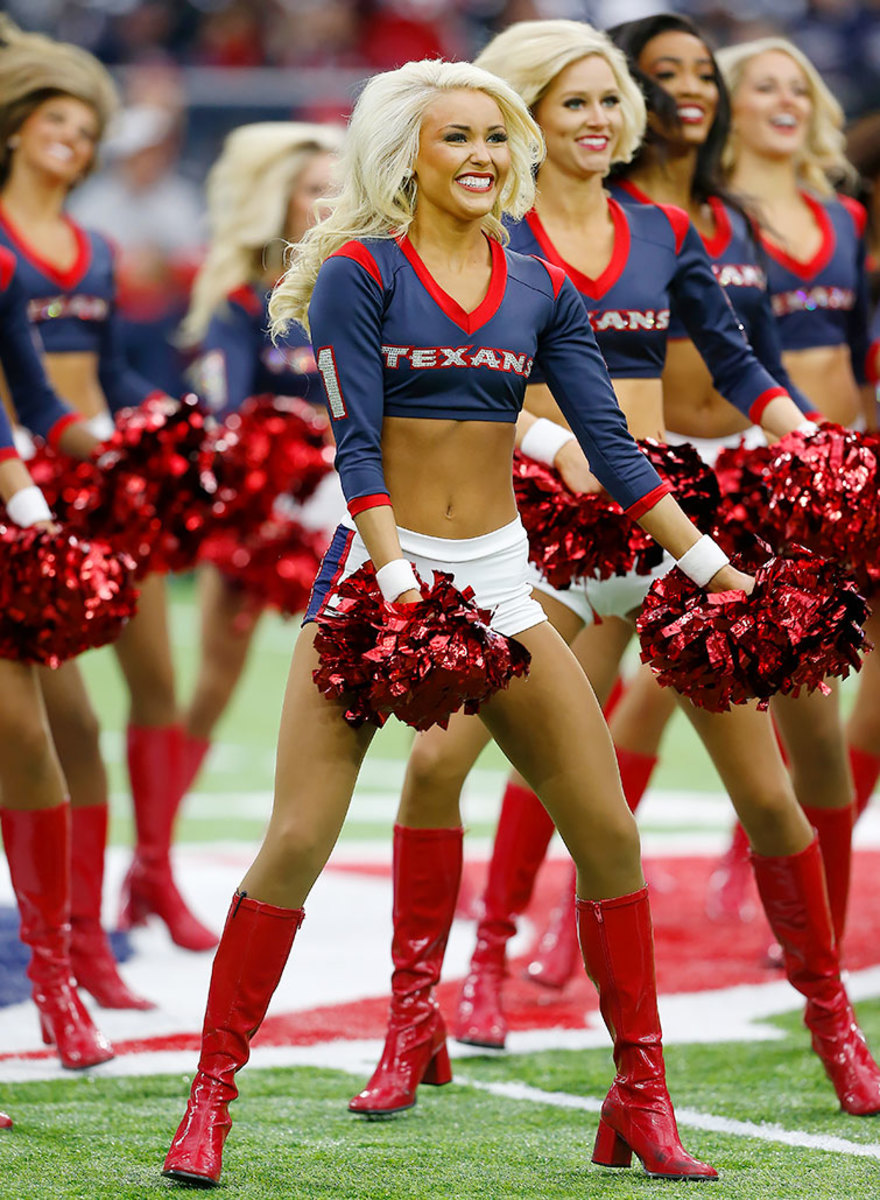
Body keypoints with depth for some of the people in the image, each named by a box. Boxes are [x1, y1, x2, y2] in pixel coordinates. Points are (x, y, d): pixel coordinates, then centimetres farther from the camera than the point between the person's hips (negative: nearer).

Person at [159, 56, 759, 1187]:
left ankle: (639, 1103, 11)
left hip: (498, 578, 4)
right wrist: (397, 576, -23)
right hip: (374, 566, -4)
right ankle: (210, 1096, -1)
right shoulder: (360, 270, -5)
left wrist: (708, 563, 3)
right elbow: (354, 442, -11)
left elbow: (611, 443, 8)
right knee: (299, 839, -10)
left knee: (609, 831, 0)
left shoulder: (539, 290, 8)